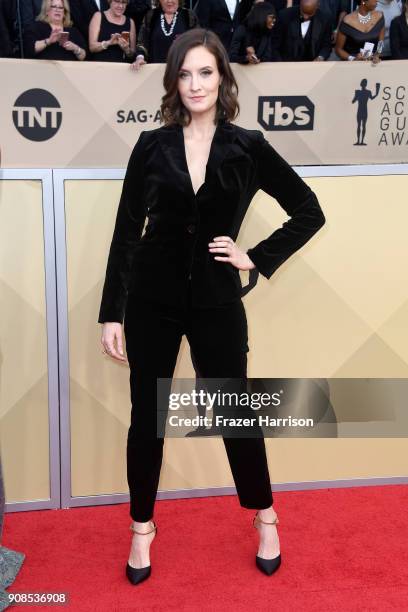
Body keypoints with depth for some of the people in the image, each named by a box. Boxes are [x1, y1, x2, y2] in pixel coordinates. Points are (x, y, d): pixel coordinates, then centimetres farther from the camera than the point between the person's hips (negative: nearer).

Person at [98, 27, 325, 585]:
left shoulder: (248, 147, -2)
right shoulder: (151, 146, 0)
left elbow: (309, 212, 4)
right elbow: (126, 231, 0)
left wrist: (258, 258, -3)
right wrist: (111, 312, -3)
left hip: (216, 299, -1)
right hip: (151, 298, 1)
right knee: (147, 416, 8)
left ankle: (265, 519, 32)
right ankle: (142, 528, 29)